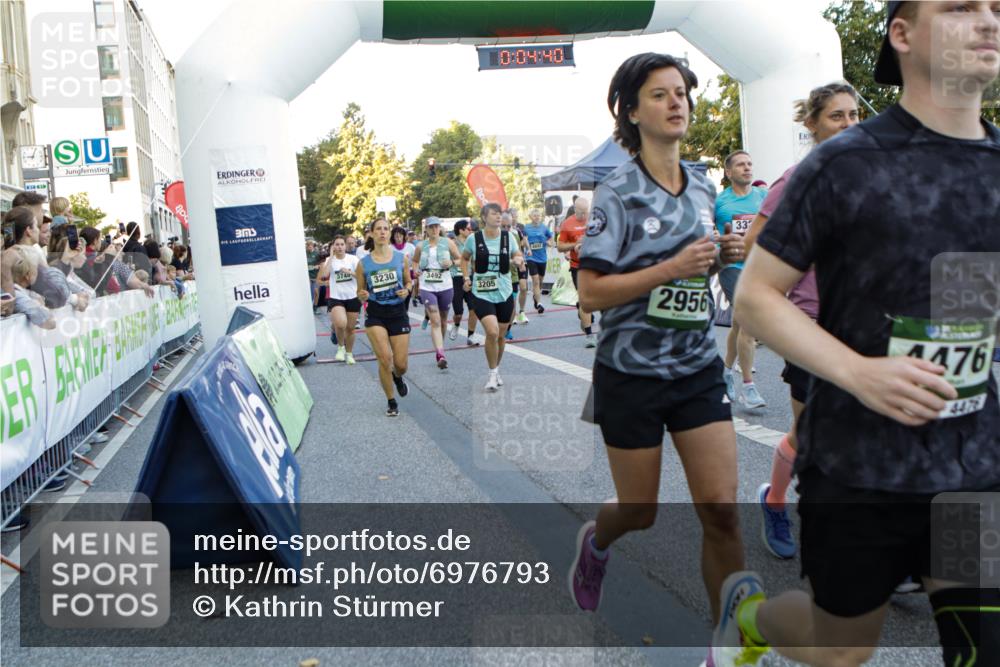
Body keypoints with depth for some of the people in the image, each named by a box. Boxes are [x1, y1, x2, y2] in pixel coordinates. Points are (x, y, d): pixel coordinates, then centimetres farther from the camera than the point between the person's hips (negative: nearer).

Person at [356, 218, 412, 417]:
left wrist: (406, 291, -10)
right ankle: (391, 402, 7)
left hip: (398, 313, 1)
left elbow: (409, 282, 12)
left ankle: (397, 377, 42)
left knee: (401, 364, 2)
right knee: (385, 359, -14)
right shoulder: (363, 263, -3)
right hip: (375, 314, -1)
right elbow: (360, 293, 6)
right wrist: (362, 296, -17)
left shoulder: (400, 257, -1)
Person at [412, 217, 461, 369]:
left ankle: (440, 345, 39)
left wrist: (452, 262, -15)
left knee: (443, 320, 15)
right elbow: (415, 261, 21)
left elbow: (460, 259, 6)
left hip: (445, 286, 1)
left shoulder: (448, 242, 0)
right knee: (435, 321, -13)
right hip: (427, 287, -1)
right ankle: (440, 355, -22)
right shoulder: (420, 246, 4)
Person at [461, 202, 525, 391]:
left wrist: (518, 260, -14)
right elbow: (464, 258, 12)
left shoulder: (508, 237, -1)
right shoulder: (473, 239, -5)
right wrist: (466, 278, 0)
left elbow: (519, 257, 8)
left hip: (504, 293, 3)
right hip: (481, 294, -3)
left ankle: (496, 371, 34)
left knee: (501, 335, 11)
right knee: (492, 331, -20)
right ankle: (493, 373, -2)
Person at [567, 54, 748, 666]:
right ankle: (596, 542, 48)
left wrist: (723, 257, -1)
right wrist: (672, 267, -24)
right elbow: (591, 294, -16)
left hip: (699, 369, 4)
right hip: (632, 374, -4)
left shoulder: (704, 188, 6)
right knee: (640, 513, 11)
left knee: (723, 511, -3)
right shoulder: (619, 193, -11)